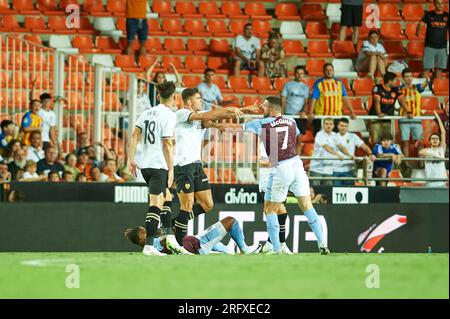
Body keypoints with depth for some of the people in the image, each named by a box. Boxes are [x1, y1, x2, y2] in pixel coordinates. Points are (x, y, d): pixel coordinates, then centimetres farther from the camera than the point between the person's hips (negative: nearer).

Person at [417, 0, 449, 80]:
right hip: (429, 46, -2)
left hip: (442, 47, 2)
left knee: (439, 69, 5)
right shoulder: (429, 15, 2)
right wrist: (417, 32, -30)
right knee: (427, 68, -6)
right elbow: (421, 23, -10)